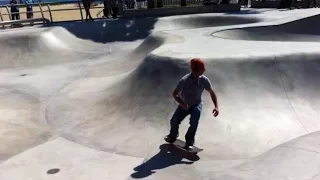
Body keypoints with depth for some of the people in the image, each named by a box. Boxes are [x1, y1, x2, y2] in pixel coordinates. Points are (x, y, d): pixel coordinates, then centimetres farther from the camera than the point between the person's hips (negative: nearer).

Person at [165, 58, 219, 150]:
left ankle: (189, 141, 0)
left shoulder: (204, 80, -18)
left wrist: (216, 106, -18)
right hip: (184, 105, 0)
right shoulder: (184, 80, -23)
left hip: (196, 105, 0)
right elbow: (174, 94, -15)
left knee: (194, 122, -26)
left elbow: (212, 92, -6)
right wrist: (182, 104, -31)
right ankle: (173, 136, 25)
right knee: (174, 121, -11)